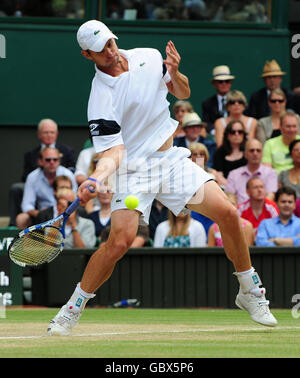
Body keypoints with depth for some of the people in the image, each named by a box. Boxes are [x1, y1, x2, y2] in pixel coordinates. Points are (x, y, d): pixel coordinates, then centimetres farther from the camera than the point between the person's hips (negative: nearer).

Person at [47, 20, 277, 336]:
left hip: (172, 159, 4)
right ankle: (72, 310, -5)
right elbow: (113, 150, -17)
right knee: (120, 241, -23)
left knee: (227, 213, -11)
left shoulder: (149, 58, 2)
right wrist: (97, 177, -36)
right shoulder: (100, 97, -13)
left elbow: (183, 93, 14)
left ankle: (250, 294, 8)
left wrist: (174, 73, -8)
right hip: (133, 168, -4)